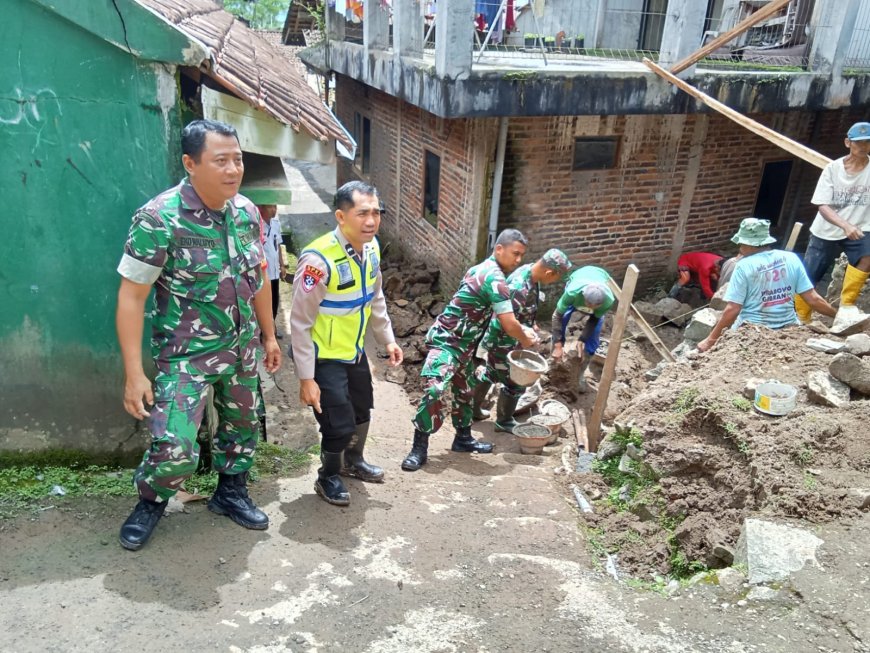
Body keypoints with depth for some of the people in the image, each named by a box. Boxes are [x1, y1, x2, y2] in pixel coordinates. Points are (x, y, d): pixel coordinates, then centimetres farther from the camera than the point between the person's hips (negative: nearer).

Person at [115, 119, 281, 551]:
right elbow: (131, 297, -17)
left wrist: (269, 335, 15)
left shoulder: (246, 211, -2)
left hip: (241, 348, 6)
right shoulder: (159, 219, -20)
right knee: (174, 448, -9)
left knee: (243, 427, 18)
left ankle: (230, 492, 43)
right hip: (185, 355, -6)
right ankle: (150, 502, 24)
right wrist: (134, 374, -18)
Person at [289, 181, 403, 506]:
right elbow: (301, 323, -24)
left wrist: (387, 339, 13)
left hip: (355, 351, 8)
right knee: (339, 424, 0)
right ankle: (328, 478, 30)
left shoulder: (371, 247, -7)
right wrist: (306, 378, -21)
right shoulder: (319, 259, -30)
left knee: (361, 410, 24)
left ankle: (353, 461, 51)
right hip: (324, 357, -8)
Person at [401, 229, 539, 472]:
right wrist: (525, 340, 2)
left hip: (463, 343, 11)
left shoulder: (485, 269, 11)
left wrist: (523, 330, 15)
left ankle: (463, 438, 34)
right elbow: (509, 325, -19)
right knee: (435, 390, -20)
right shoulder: (495, 278, -20)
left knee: (465, 390, 19)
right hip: (446, 341, -11)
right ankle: (419, 447, -13)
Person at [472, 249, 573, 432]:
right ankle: (504, 421, 28)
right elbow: (506, 323, -31)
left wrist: (530, 324, 14)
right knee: (515, 383, 8)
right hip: (503, 342, -9)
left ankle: (473, 408, 42)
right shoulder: (520, 289, -36)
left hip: (500, 340, 9)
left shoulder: (529, 271, -6)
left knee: (491, 373, 25)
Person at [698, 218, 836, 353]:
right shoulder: (791, 259, 0)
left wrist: (710, 339, -10)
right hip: (787, 327, 4)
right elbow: (813, 299, 0)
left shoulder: (744, 266, -12)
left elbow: (732, 309, -15)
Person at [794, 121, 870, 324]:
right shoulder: (832, 168, -8)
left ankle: (846, 303, -12)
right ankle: (801, 321, 25)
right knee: (807, 279, 4)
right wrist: (845, 225, -32)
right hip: (826, 232, 1)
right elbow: (823, 206, -15)